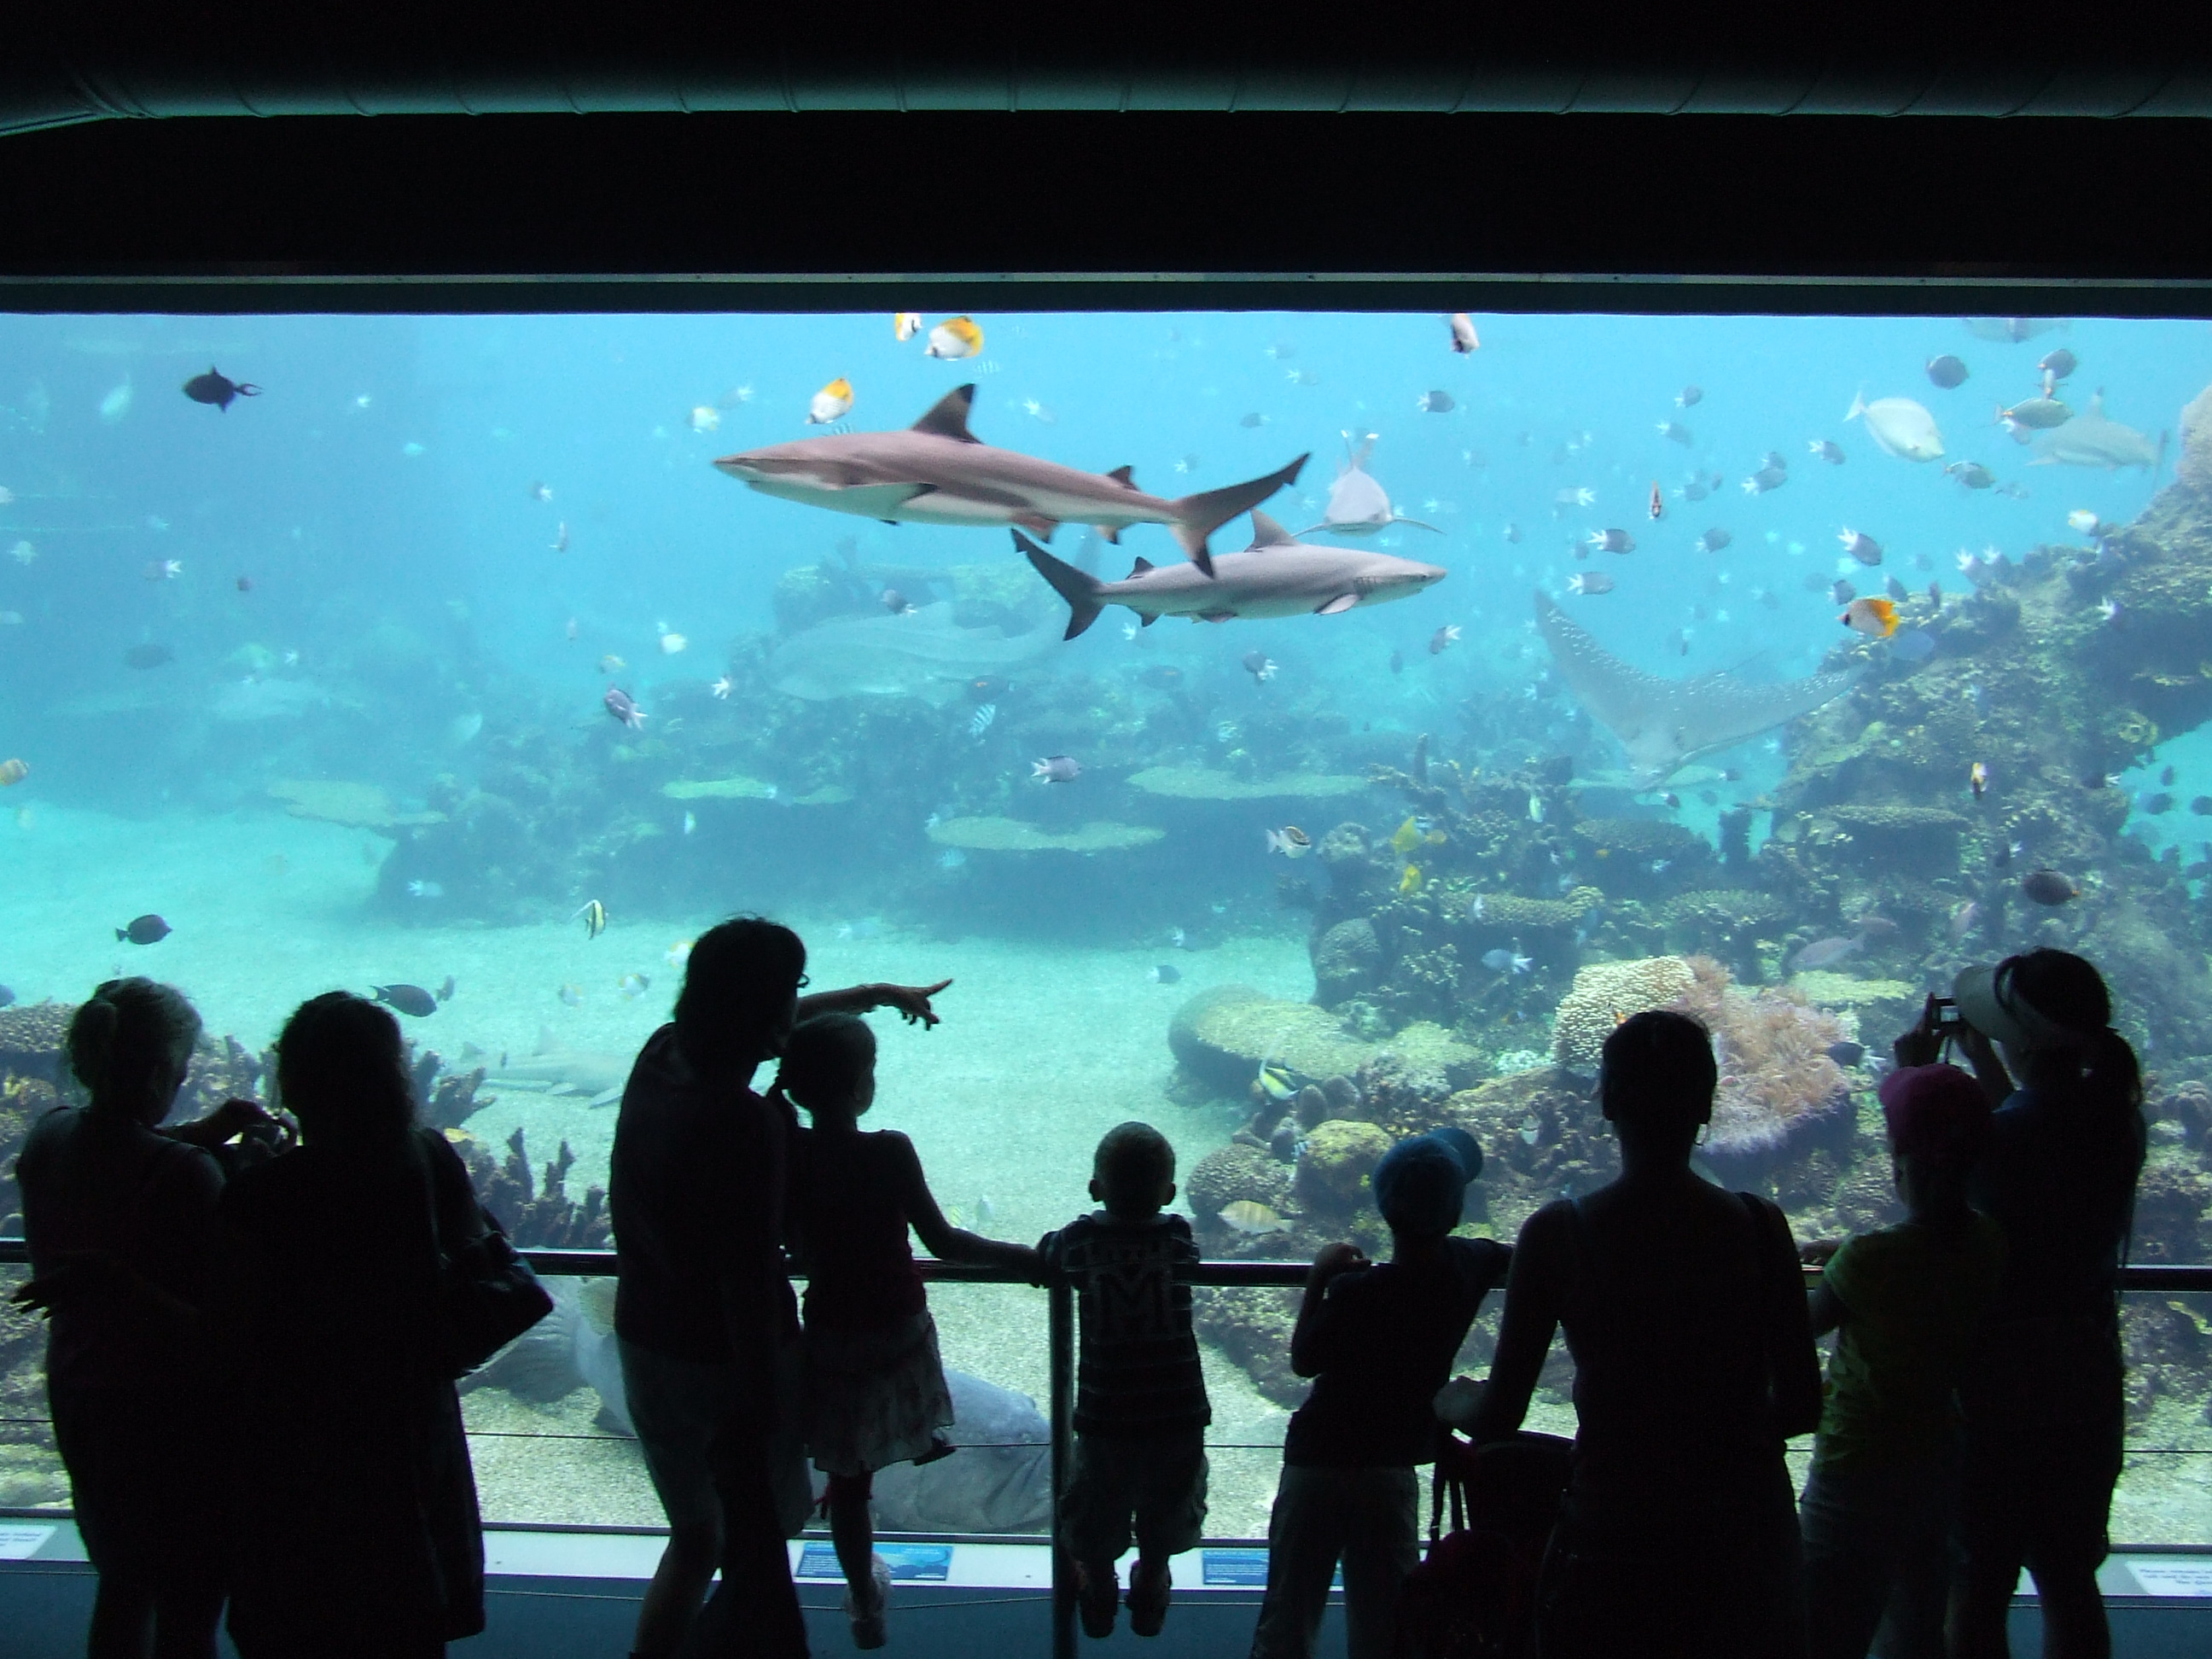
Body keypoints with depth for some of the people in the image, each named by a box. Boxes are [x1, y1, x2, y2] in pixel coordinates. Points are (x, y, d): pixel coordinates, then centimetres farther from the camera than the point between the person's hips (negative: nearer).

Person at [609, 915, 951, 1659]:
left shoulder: (660, 1055, -5)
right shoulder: (745, 1124, -29)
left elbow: (761, 1020, 15)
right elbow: (748, 1284, -27)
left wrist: (878, 994, 26)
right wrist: (764, 1406, -17)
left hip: (644, 1346, 7)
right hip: (723, 1365, -7)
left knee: (695, 1535, 25)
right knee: (758, 1546, 15)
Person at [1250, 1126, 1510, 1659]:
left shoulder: (1356, 1290, -23)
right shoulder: (1470, 1265, -10)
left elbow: (1304, 1362, -9)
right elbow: (1522, 1257, 13)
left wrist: (1319, 1278, -4)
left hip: (1320, 1460, -4)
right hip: (1396, 1468, 4)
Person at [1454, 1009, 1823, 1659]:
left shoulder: (1558, 1232, -14)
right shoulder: (1760, 1226, -7)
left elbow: (1497, 1418, -10)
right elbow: (1803, 1406, -1)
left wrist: (1449, 1403, 11)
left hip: (1614, 1538, -2)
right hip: (1745, 1528, 2)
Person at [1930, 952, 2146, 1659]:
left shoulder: (2001, 1138, -24)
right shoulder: (2116, 1119, -4)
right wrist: (1981, 1057, 17)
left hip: (1999, 1387, -6)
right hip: (2088, 1381, 6)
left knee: (1979, 1587, 9)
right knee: (2070, 1580, 20)